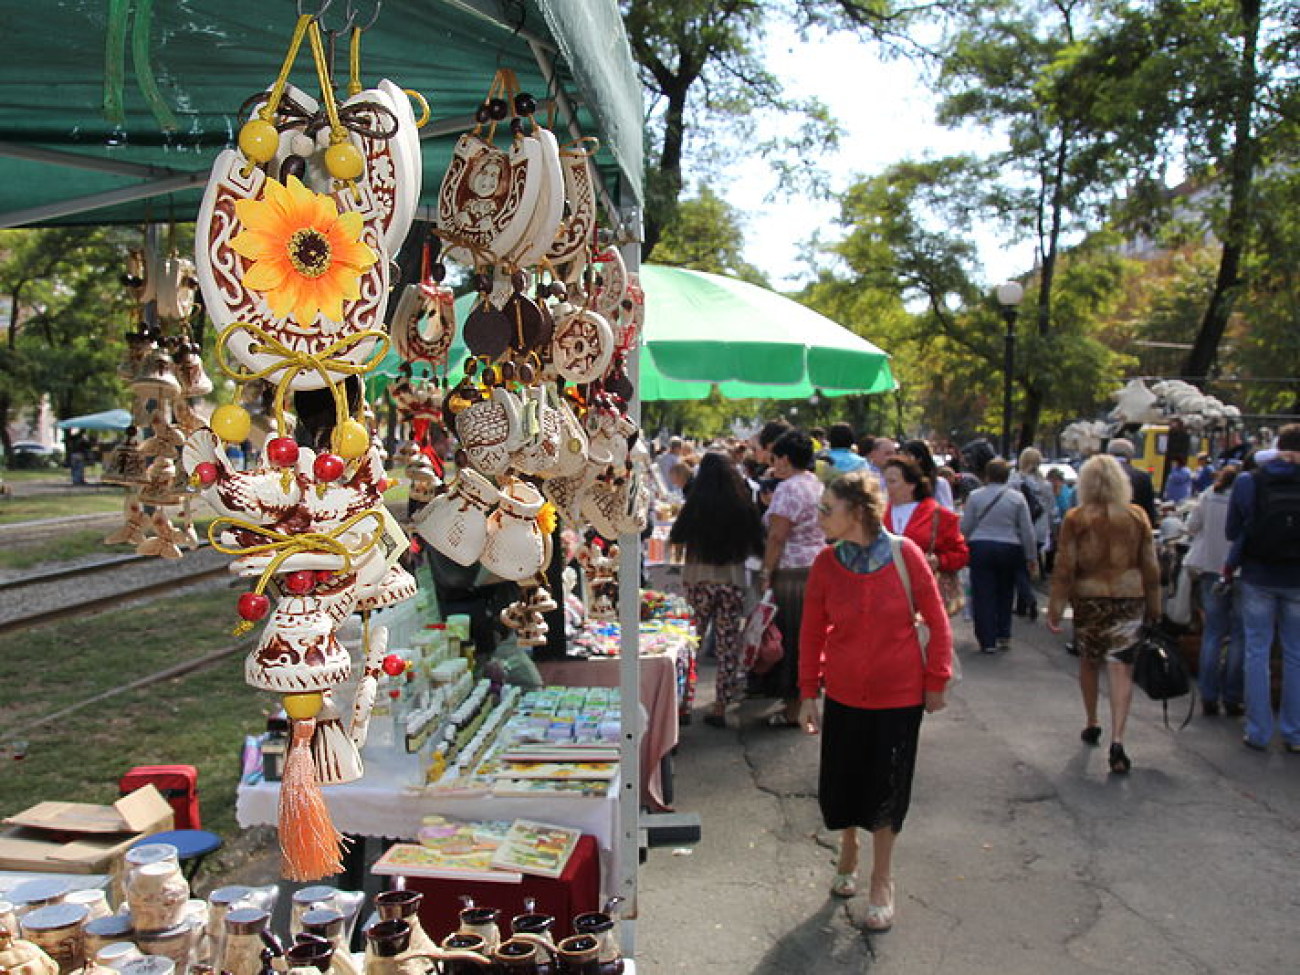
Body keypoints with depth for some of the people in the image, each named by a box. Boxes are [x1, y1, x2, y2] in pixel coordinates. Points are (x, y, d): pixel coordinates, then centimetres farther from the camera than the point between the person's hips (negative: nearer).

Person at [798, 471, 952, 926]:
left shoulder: (905, 554, -15)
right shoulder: (826, 564, -9)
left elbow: (937, 621, -5)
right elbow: (812, 633, 0)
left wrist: (936, 682, -2)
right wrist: (808, 694, 1)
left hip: (899, 695, -2)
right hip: (843, 694, 2)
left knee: (886, 790, 10)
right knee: (839, 787, 11)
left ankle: (881, 881, 31)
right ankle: (848, 851, 43)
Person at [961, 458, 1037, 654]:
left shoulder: (975, 496, -2)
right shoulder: (1017, 498, 0)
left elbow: (965, 527, -1)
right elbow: (1027, 530, 2)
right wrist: (1032, 557, 9)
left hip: (980, 549, -1)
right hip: (1009, 550, 1)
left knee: (983, 596, 3)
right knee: (1005, 594, 17)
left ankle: (987, 641, 3)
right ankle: (1003, 636, 20)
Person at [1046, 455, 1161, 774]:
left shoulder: (1076, 518, -6)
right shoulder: (1137, 516, 0)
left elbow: (1065, 566, -7)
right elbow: (1150, 566, 4)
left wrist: (1055, 607, -1)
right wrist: (1153, 604, 13)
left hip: (1088, 597, 0)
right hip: (1129, 595, 1)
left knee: (1088, 660, 19)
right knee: (1121, 667, -2)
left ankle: (1092, 725, 32)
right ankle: (1117, 740, -12)